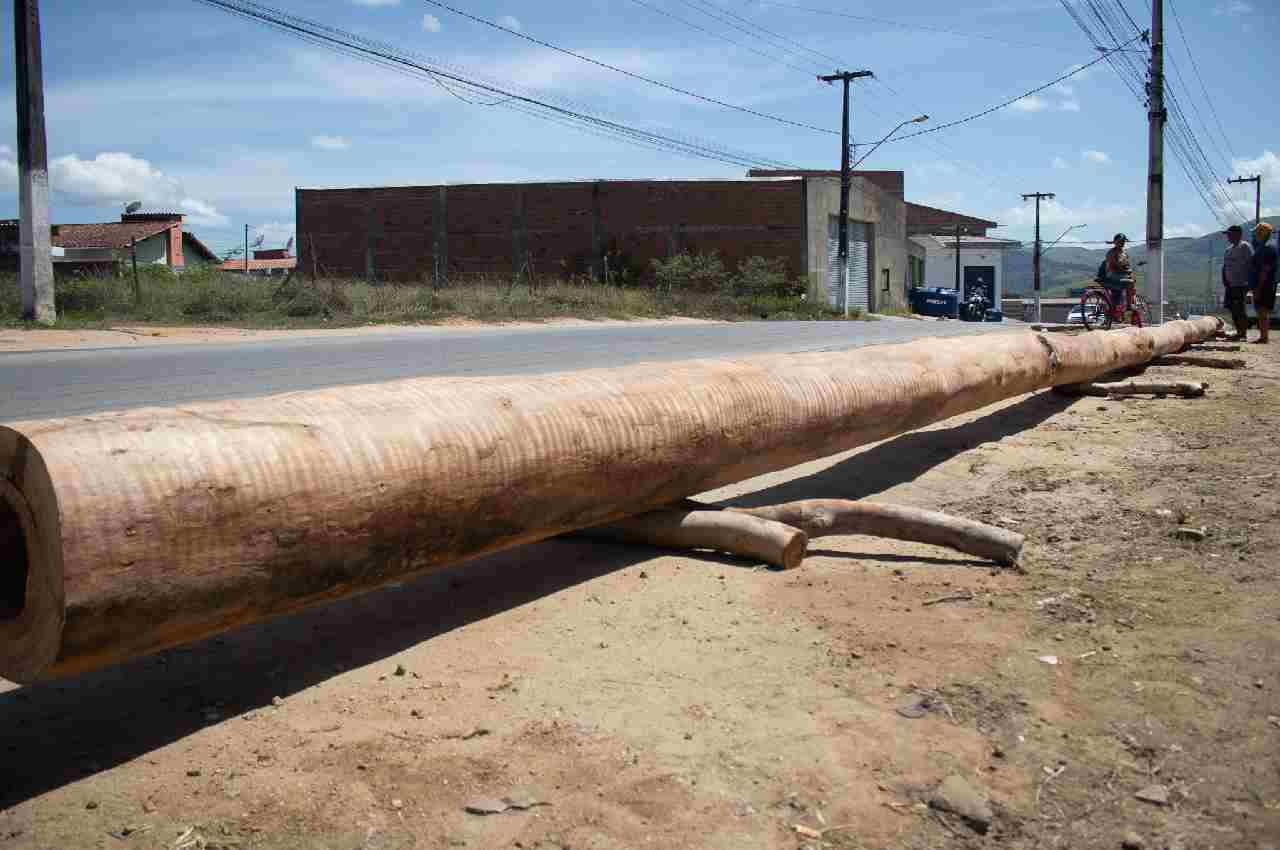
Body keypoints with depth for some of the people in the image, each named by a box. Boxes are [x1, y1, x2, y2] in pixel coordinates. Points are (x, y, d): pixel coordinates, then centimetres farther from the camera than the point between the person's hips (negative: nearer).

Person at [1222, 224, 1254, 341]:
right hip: (1230, 284, 8)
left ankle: (1244, 334, -5)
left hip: (1241, 284, -8)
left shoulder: (1245, 247, -8)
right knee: (1232, 309, 9)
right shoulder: (1229, 249, 17)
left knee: (1239, 309, -9)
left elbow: (1251, 264, -13)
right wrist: (1224, 280, 7)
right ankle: (1239, 333, 17)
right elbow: (1225, 266, 21)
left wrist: (1249, 282, -17)